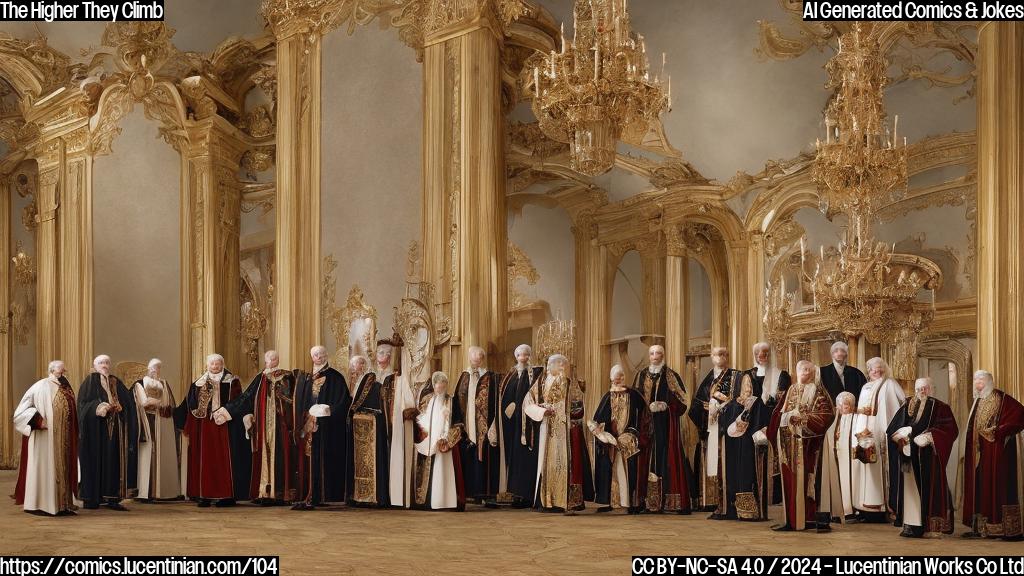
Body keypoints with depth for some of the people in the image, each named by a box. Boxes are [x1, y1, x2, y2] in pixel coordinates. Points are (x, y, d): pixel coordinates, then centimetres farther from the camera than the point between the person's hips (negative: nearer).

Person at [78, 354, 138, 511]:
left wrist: (119, 407, -10)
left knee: (114, 461, 0)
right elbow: (83, 404, -7)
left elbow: (128, 402, 9)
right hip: (96, 429, -4)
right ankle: (91, 499, 0)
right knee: (95, 461, -4)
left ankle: (112, 498, 2)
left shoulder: (116, 382, 15)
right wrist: (98, 407, -21)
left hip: (114, 430, 4)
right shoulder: (90, 381, 2)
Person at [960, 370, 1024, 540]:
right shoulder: (978, 401, 17)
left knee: (997, 485, -9)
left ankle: (1007, 528, -7)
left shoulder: (1000, 398, -7)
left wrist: (999, 430, -21)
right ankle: (980, 526, 8)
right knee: (979, 486, 6)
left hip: (996, 450, -8)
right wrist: (968, 452, 14)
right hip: (979, 453, 8)